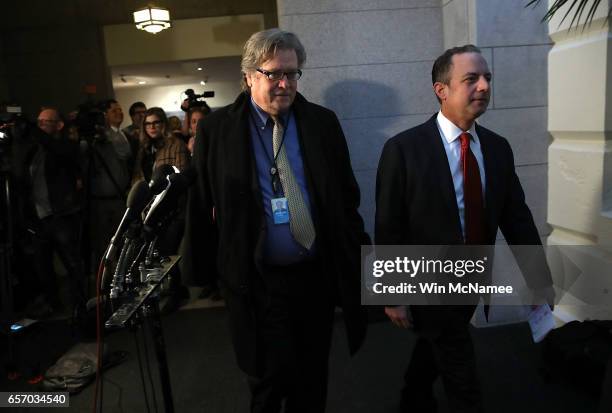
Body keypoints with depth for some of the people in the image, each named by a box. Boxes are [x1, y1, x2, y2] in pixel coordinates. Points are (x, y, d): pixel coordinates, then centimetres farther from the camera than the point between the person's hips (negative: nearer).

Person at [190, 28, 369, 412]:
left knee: (312, 380, 19)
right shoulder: (216, 128, -4)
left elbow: (348, 196, 6)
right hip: (257, 280, -2)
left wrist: (359, 252, 6)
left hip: (317, 276, 3)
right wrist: (212, 266, -1)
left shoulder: (323, 122, 2)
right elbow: (202, 203, 0)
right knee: (272, 379, 6)